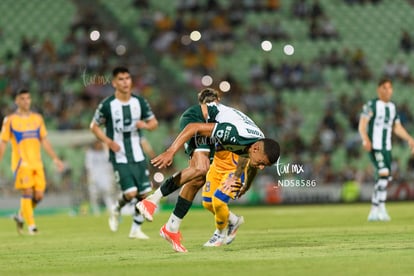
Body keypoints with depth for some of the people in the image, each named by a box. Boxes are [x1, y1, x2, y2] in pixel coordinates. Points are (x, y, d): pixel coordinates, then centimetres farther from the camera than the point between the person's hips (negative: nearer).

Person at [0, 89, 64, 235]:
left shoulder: (37, 118, 12)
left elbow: (44, 141, 16)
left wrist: (55, 159, 12)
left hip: (37, 163, 4)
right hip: (21, 163, -4)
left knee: (39, 195, -2)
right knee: (27, 192, -11)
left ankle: (21, 216, 22)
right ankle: (31, 225, -4)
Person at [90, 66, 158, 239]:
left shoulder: (140, 102, 3)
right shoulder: (107, 105, -8)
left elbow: (154, 123, 12)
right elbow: (94, 126, 2)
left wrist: (145, 125, -12)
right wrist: (108, 141, -13)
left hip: (138, 156, 4)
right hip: (119, 157, -4)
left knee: (144, 194, 1)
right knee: (130, 192, -17)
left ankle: (136, 229, 18)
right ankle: (116, 211, 16)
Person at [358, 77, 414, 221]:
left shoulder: (392, 107, 14)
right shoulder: (371, 105, -8)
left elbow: (397, 128, 19)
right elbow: (362, 126, -14)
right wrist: (366, 140, -31)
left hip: (387, 148, 7)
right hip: (374, 147, -7)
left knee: (382, 181, 7)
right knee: (384, 173, -22)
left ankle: (373, 212, 16)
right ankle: (382, 209, -20)